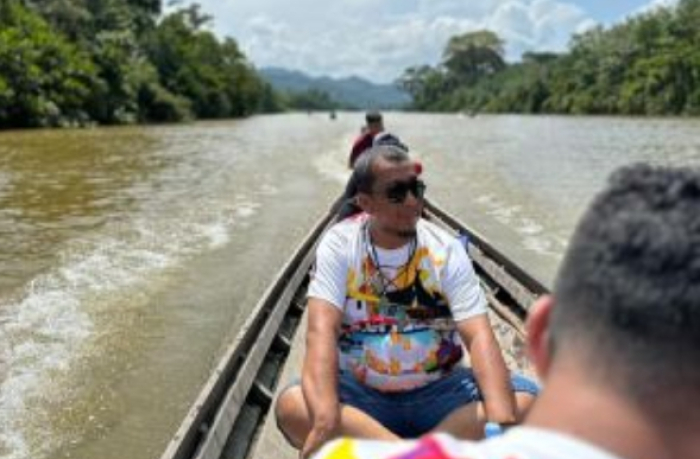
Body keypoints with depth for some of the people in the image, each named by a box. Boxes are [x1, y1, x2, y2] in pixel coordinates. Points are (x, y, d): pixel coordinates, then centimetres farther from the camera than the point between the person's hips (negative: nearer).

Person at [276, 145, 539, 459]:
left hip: (438, 392, 1)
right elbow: (322, 330, -23)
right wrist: (326, 418, -41)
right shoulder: (339, 245, -9)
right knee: (291, 406, -30)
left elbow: (479, 336, -18)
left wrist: (502, 422, -37)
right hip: (361, 394, -1)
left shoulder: (446, 250, -7)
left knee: (523, 399, -23)